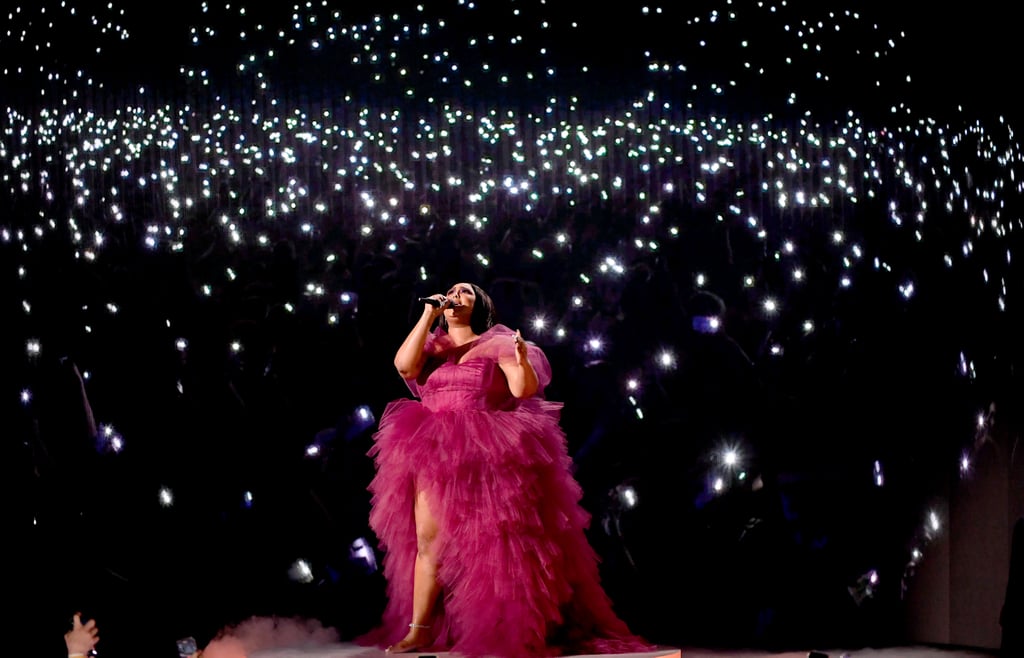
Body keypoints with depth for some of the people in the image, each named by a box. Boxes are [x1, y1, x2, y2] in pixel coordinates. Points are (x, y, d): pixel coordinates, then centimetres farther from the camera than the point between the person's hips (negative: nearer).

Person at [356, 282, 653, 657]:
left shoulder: (497, 344, 6)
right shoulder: (431, 347, 16)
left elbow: (524, 389, -6)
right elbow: (404, 365, -4)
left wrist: (522, 362, -27)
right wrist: (428, 315, -2)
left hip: (487, 455, -3)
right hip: (434, 453, 3)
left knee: (490, 544, -2)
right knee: (428, 539, -5)